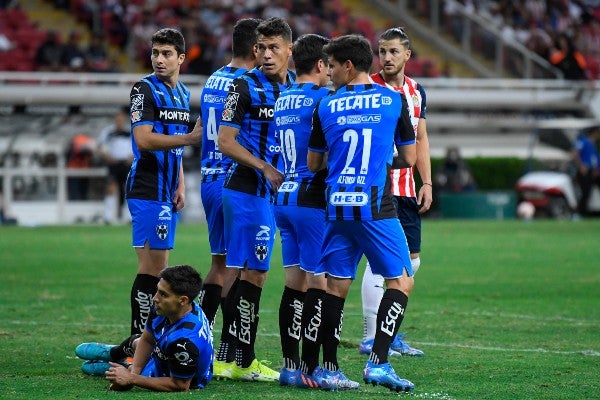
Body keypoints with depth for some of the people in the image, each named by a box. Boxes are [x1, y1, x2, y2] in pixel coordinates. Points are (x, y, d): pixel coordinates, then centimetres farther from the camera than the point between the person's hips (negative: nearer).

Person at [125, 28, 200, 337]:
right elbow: (144, 140, -19)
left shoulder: (182, 93, 16)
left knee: (157, 266, 8)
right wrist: (189, 138, -25)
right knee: (152, 266, -11)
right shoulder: (145, 89, -9)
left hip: (166, 192, 8)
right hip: (147, 190, -8)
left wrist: (180, 185, 16)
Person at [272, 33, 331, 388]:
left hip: (284, 199, 8)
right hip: (312, 199, -8)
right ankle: (309, 369, -7)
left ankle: (290, 365, 12)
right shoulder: (323, 99, -10)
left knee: (295, 282, 11)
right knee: (319, 284, -5)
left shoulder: (282, 101, 13)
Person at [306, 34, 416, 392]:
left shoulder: (327, 107, 5)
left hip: (338, 209, 3)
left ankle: (330, 370, 9)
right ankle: (378, 363, -8)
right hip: (376, 208, -3)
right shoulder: (393, 100, 1)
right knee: (402, 281, 4)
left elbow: (314, 163, 14)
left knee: (336, 285, 9)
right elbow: (409, 158, 5)